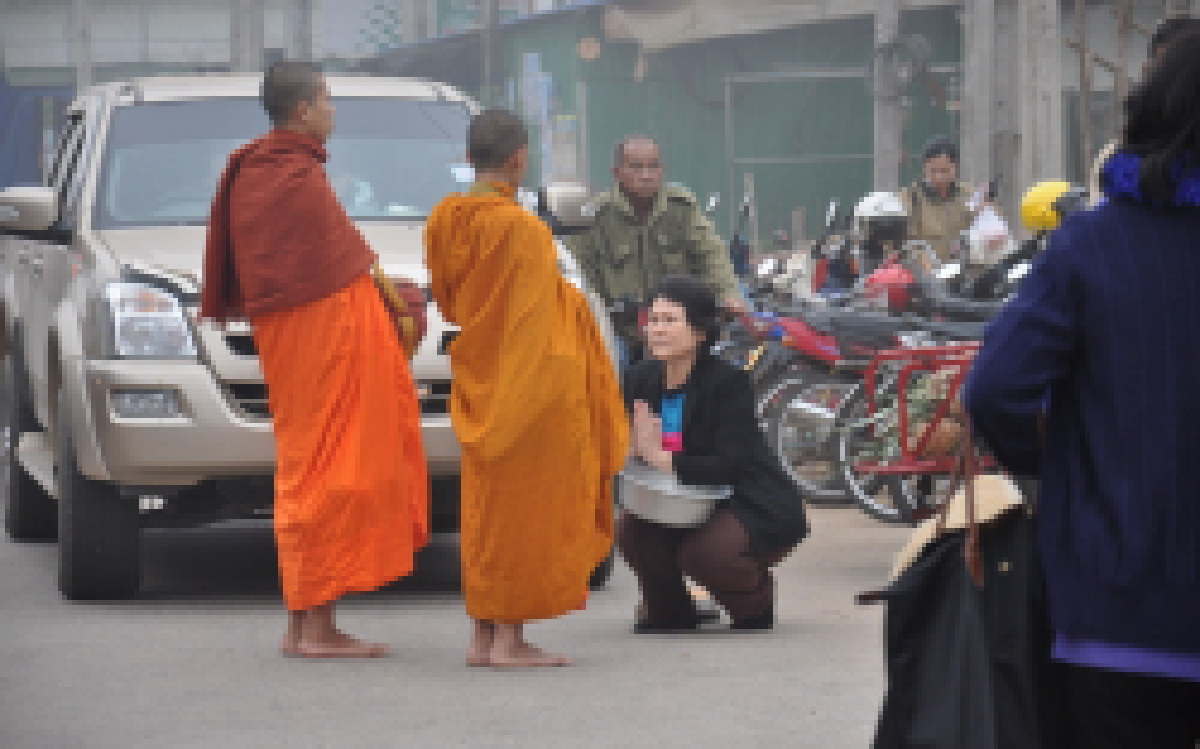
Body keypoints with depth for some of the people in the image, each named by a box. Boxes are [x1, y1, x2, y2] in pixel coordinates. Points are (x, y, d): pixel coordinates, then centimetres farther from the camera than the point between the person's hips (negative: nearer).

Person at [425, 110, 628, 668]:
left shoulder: (445, 220, 4)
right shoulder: (520, 229, -19)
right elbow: (534, 326, -18)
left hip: (480, 385, 8)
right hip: (526, 385, -8)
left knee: (485, 507, 13)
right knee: (522, 511, -2)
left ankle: (483, 636, 17)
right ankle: (509, 638, -1)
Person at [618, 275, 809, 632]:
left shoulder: (728, 382, -20)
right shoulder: (642, 379, -1)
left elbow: (728, 466, -28)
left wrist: (661, 458, -36)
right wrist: (635, 447, -24)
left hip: (757, 508, -6)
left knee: (705, 552, -31)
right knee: (631, 530, -17)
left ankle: (756, 603, 3)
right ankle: (671, 611, 9)